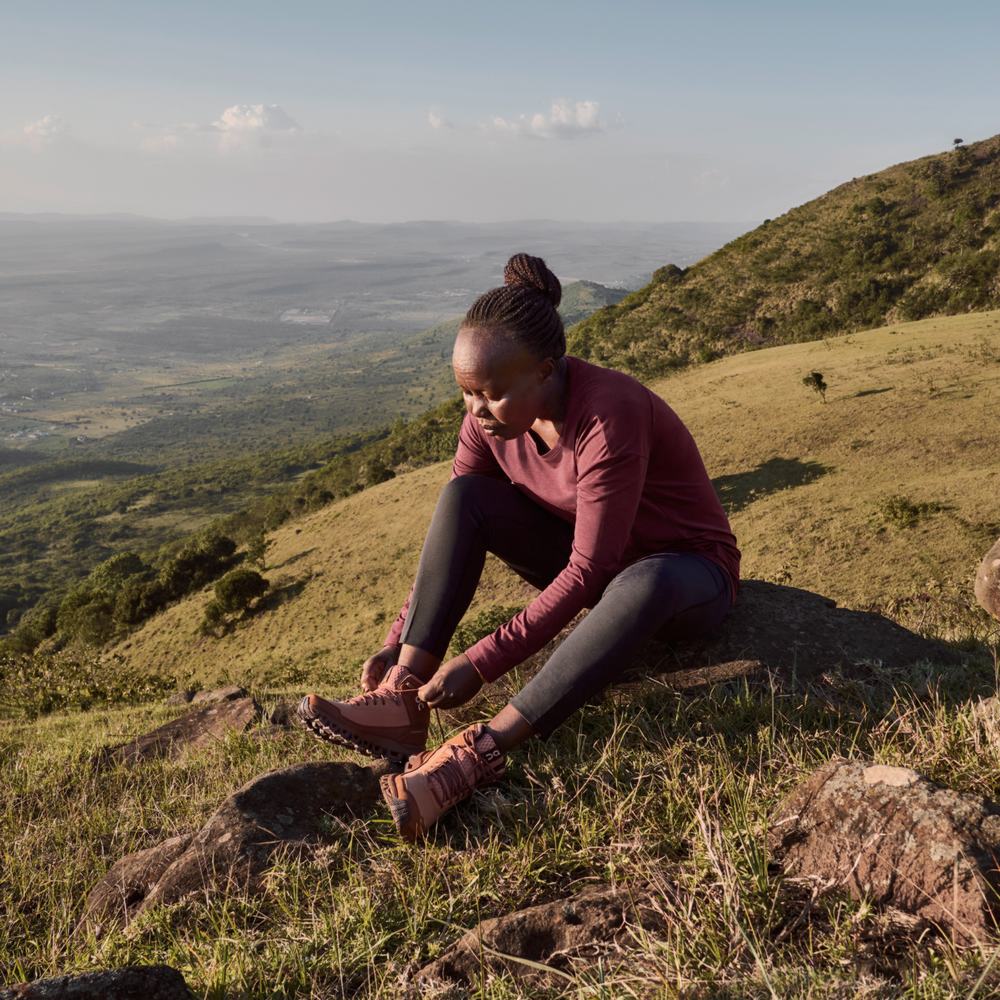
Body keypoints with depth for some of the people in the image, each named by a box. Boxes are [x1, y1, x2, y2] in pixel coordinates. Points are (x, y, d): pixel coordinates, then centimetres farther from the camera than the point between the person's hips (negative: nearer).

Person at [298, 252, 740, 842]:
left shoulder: (609, 415, -32)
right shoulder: (492, 418, -12)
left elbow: (588, 571, -33)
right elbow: (453, 535, -6)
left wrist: (482, 664, -33)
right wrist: (399, 644, -14)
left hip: (689, 573, -6)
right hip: (587, 561, 6)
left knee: (644, 585, -43)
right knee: (463, 495, -15)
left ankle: (483, 751, -40)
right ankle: (402, 701, -24)